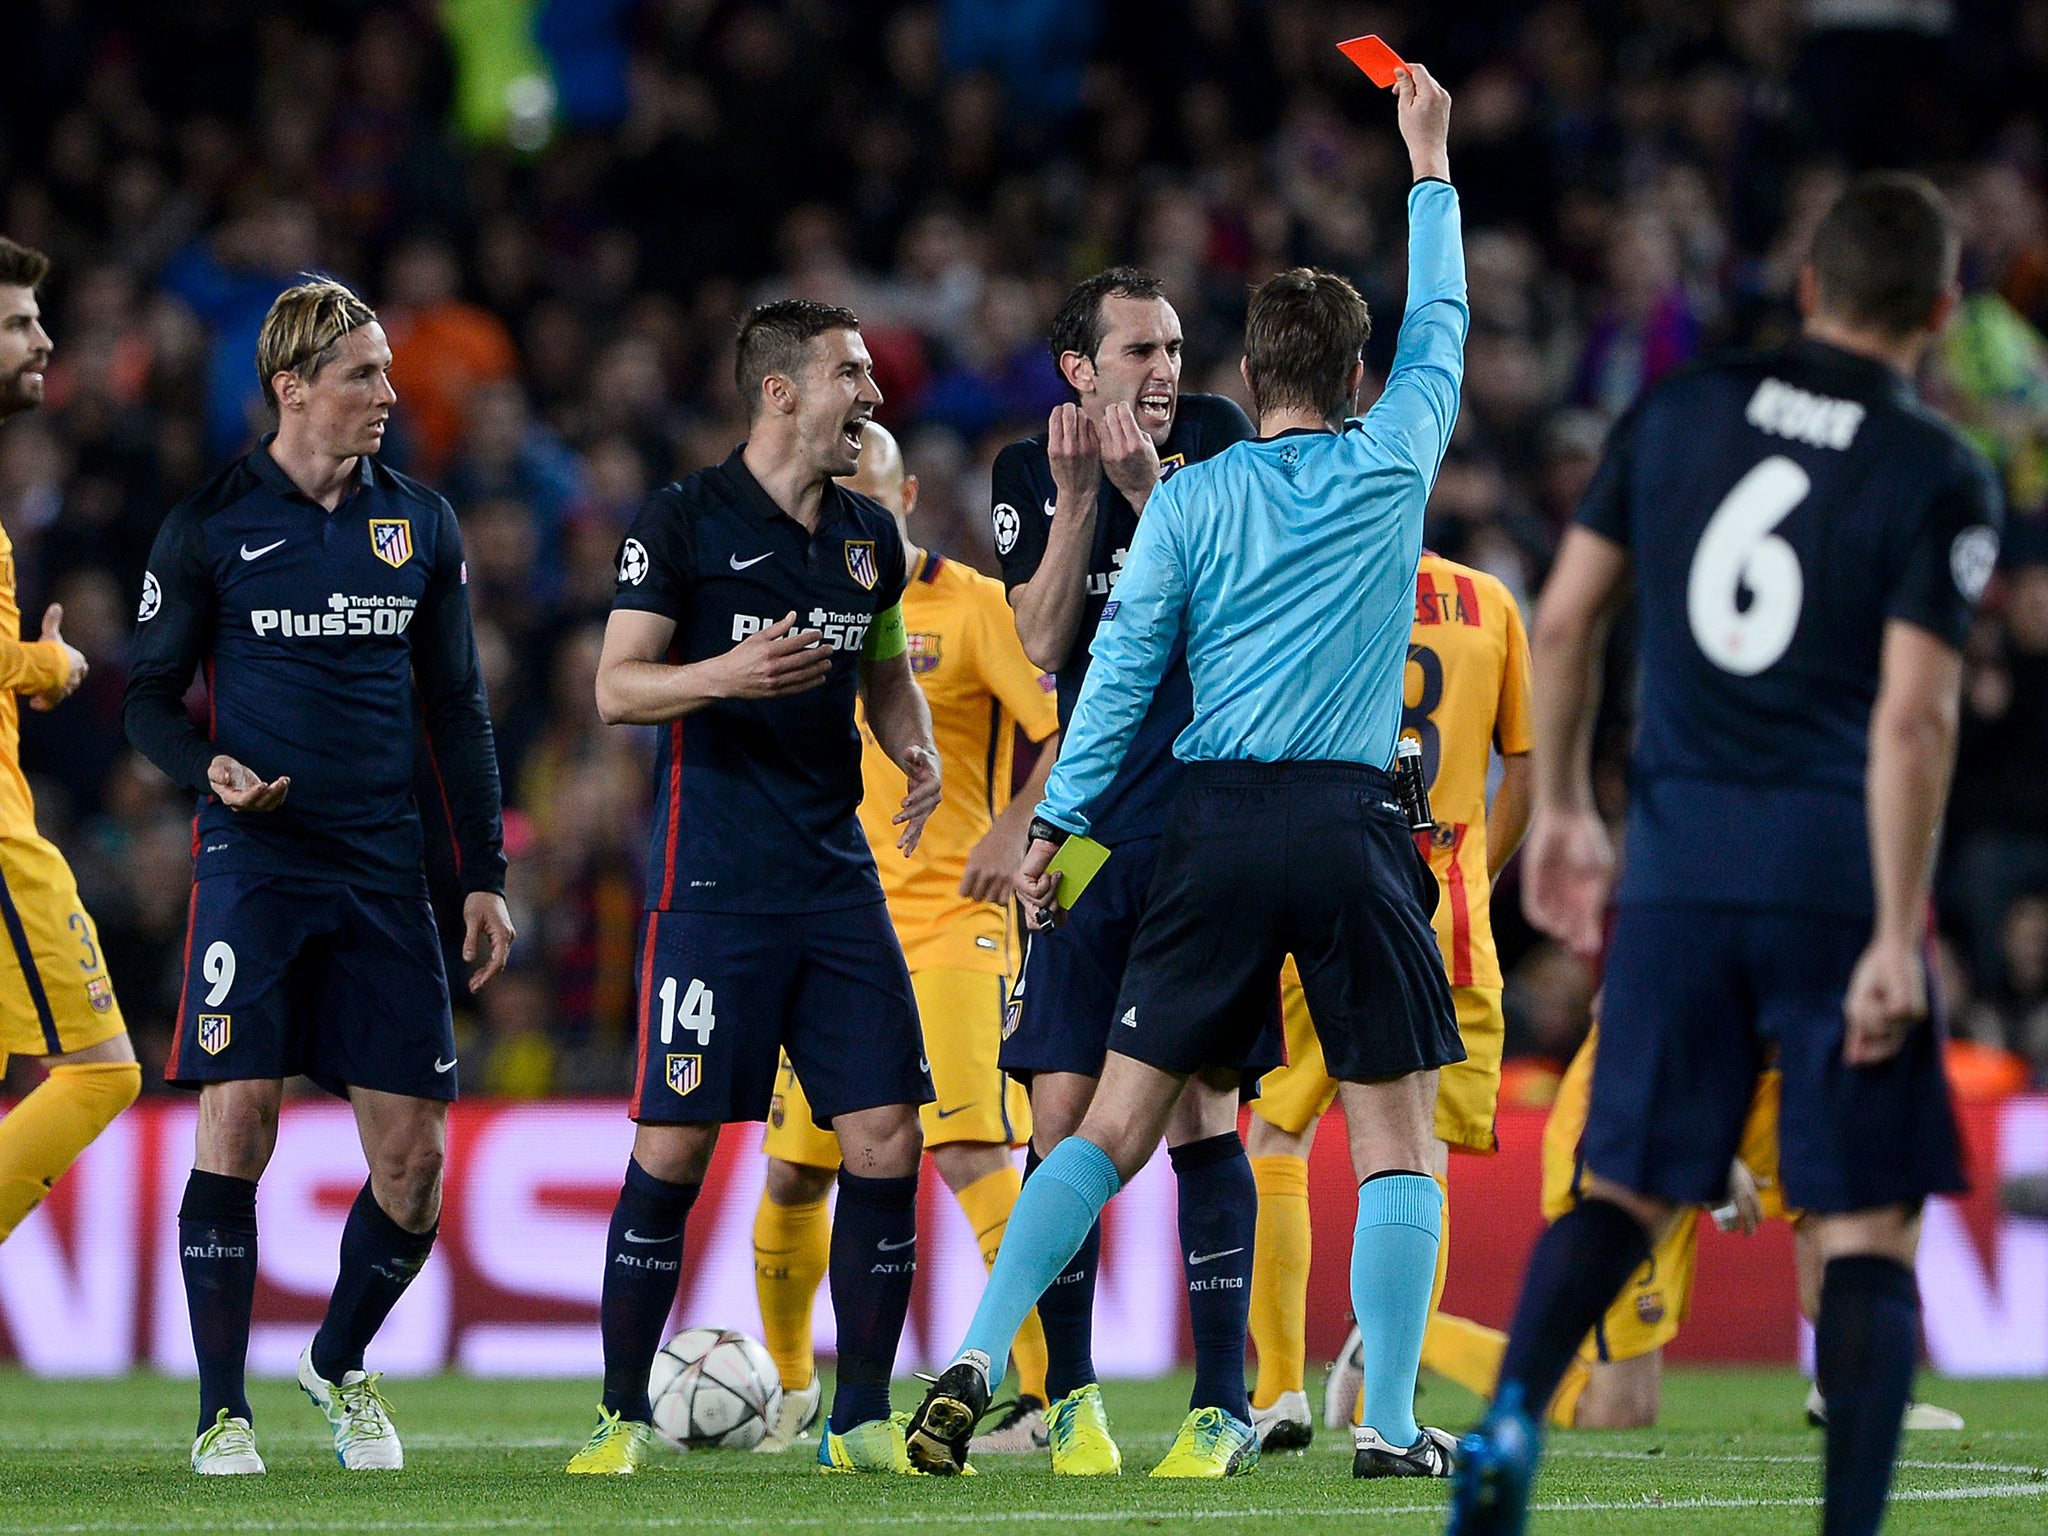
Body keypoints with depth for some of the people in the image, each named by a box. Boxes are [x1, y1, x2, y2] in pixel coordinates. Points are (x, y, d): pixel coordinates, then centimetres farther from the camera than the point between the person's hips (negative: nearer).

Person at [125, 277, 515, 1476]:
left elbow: (458, 706, 15)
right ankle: (223, 1411, -3)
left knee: (415, 1157, -1)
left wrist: (486, 872, 11)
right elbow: (151, 693, 6)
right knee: (237, 1120, -13)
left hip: (383, 875, 3)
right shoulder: (211, 524, 0)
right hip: (254, 861, -3)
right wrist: (209, 768, -15)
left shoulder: (420, 523, 10)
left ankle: (339, 1366, 24)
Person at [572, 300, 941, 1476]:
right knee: (675, 1145, -6)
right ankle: (626, 1416, 6)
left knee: (885, 1141, -3)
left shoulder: (870, 536, 13)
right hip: (714, 880, -5)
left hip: (838, 875, 5)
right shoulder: (686, 520, -4)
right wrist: (726, 675, -23)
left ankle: (863, 1419, 5)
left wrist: (919, 751, 6)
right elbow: (616, 688, -5)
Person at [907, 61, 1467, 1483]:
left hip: (1218, 824, 1)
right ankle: (1393, 1423, -2)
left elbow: (1123, 665, 3)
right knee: (1395, 1139, 4)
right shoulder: (1391, 468, 5)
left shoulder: (1191, 499, 5)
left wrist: (1056, 823, 8)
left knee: (1117, 1127, 4)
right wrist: (1430, 161, 32)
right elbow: (1442, 327, 21)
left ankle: (976, 1362, -6)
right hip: (1355, 821, -1)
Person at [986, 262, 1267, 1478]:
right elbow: (1044, 642, -4)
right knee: (1066, 1113, -3)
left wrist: (1151, 490, -19)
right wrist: (1078, 499, -14)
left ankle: (1222, 1401, -1)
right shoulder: (1032, 474, 8)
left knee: (1202, 1113, -5)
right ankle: (1073, 1398, 7)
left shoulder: (1214, 439, 3)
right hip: (1090, 832, 2)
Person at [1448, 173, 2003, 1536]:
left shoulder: (1680, 413, 7)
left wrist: (1563, 808, 21)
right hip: (1836, 868, -4)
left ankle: (1511, 1417, -13)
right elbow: (1913, 719, -13)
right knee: (1870, 1230, 2)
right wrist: (1896, 938, -13)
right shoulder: (1940, 477, -5)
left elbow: (1565, 618, 10)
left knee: (1625, 1186, 11)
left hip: (1681, 861, 4)